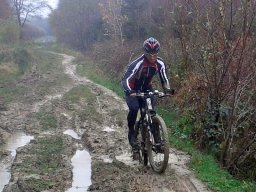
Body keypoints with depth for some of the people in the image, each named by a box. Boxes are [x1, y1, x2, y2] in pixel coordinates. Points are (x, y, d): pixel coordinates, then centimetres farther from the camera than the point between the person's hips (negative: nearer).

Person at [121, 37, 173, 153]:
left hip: (146, 88, 4)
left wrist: (167, 89, -30)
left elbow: (164, 79, -9)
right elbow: (125, 80, -38)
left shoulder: (160, 63, -18)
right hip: (133, 90, -4)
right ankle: (131, 132, -5)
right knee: (134, 108, -27)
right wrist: (129, 91, -58)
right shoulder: (137, 63, -33)